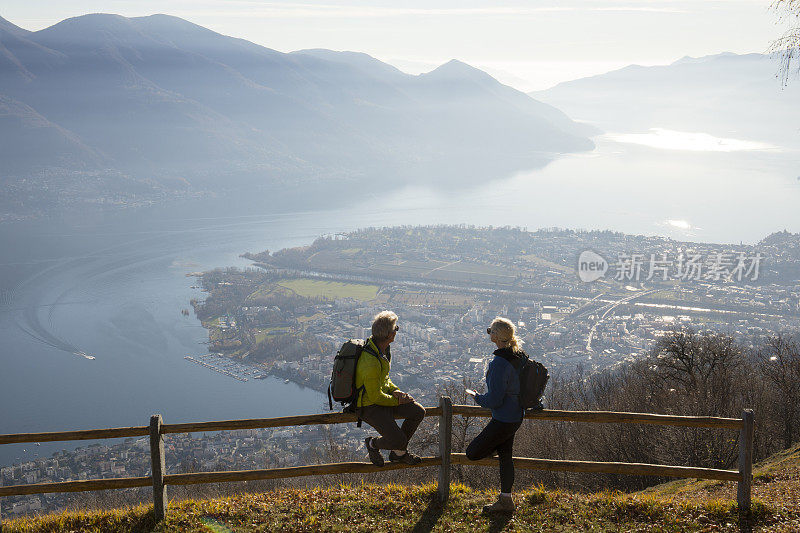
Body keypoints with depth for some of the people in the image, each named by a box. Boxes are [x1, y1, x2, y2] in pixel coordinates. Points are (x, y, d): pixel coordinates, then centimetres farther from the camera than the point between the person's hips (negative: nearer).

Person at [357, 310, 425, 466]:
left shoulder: (382, 348, -1)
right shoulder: (371, 362, -32)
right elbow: (375, 397, -23)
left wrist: (395, 390, 0)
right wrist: (397, 401, -9)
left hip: (383, 394, 9)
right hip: (370, 406, -9)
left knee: (418, 412, 1)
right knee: (398, 440, -19)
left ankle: (398, 453, 18)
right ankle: (373, 444, 15)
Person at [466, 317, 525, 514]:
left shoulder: (499, 363, -28)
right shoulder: (518, 356, 1)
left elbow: (494, 400, -25)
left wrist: (476, 397, -6)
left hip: (504, 421, -9)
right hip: (516, 415, 9)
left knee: (472, 453, 2)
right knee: (505, 456, 19)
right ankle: (505, 500, 29)